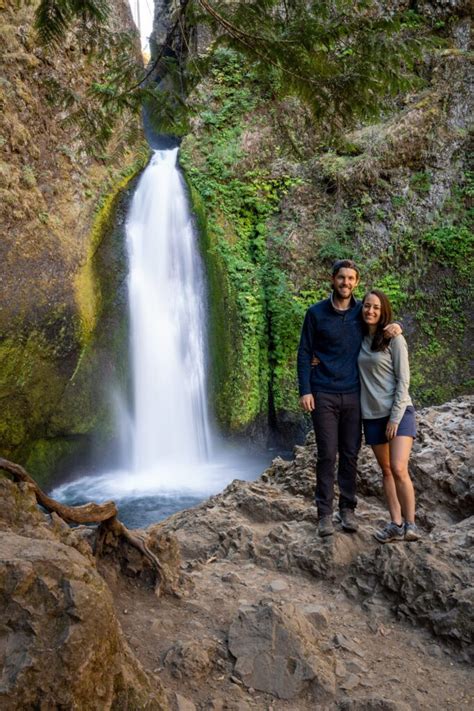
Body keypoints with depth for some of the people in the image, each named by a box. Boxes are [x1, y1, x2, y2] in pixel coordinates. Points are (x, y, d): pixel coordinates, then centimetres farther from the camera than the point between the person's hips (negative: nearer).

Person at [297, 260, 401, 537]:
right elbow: (304, 353, 0)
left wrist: (395, 326, -7)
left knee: (350, 454, 8)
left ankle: (348, 509, 21)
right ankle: (325, 513, 9)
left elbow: (384, 319, 19)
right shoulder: (316, 313, -1)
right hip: (324, 396, -2)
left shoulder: (362, 311, 5)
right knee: (327, 455, 0)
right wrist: (305, 390, -8)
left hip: (353, 395, 2)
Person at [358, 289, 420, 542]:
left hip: (399, 412, -5)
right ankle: (396, 524, 13)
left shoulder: (394, 339, -6)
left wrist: (395, 417, -14)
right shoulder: (360, 339, 7)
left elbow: (403, 380, -9)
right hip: (372, 415, 5)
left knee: (399, 469, -15)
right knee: (386, 471, 7)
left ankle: (410, 524, -3)